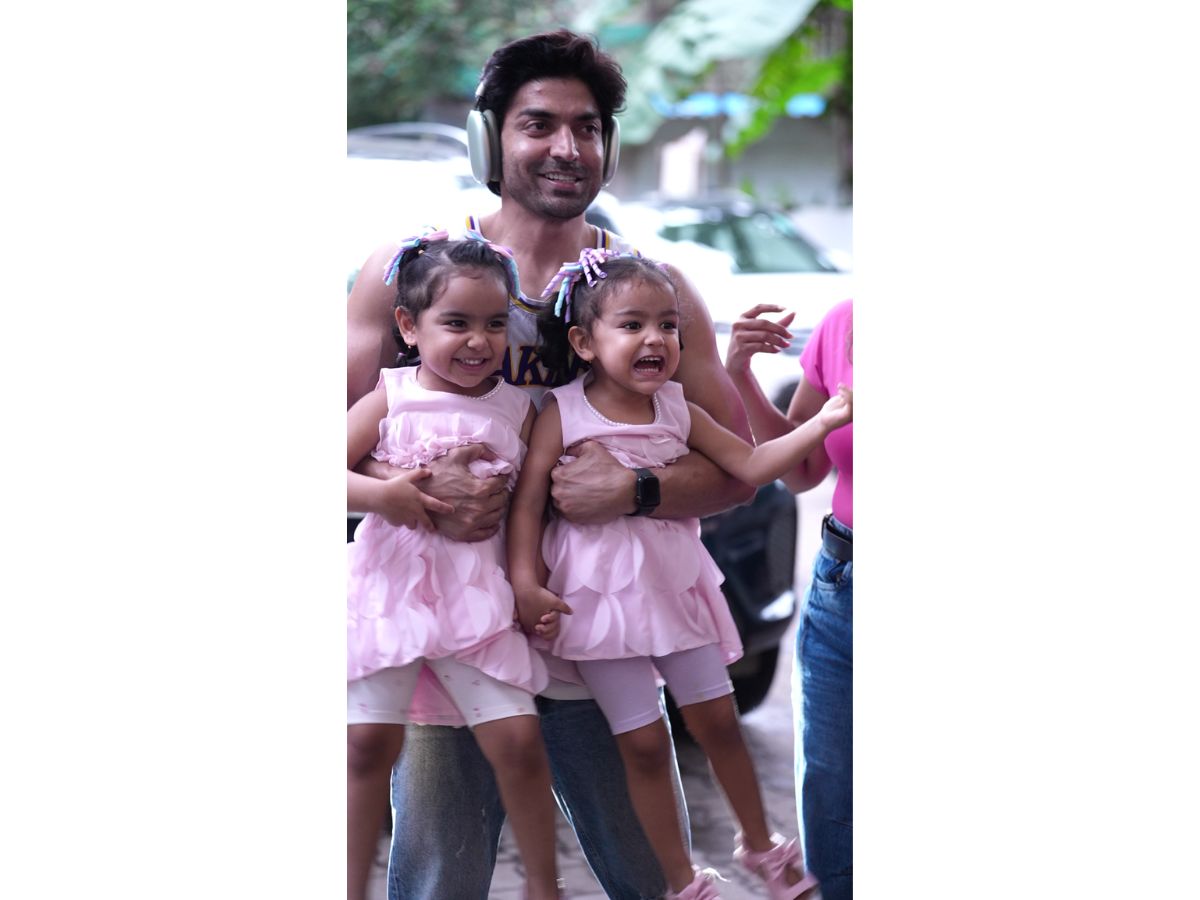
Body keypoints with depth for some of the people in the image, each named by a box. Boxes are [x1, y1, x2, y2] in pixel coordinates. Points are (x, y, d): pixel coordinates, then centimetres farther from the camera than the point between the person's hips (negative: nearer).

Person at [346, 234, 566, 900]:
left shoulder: (516, 409, 4)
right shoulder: (390, 401, -3)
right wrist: (379, 494, -20)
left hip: (477, 592, 1)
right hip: (389, 586, -1)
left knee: (518, 741, -3)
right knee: (368, 742, -1)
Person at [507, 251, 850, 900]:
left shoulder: (677, 410, 1)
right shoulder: (561, 414, -11)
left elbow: (749, 464, 1)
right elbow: (526, 502, -11)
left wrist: (821, 422, -10)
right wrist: (525, 585, -20)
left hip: (675, 583, 4)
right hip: (599, 595, -4)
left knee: (717, 720, 11)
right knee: (643, 742, 1)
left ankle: (760, 844, 33)